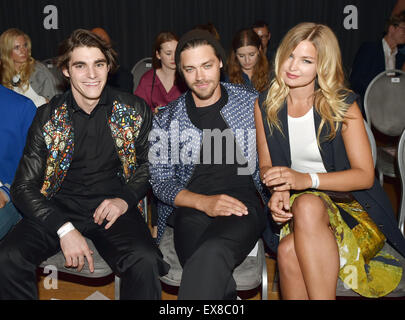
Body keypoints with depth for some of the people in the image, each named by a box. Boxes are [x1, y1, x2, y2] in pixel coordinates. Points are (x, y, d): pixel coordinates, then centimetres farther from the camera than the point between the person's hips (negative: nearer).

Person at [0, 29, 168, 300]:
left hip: (113, 207, -1)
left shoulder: (135, 110, 2)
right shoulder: (47, 117, 1)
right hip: (59, 209, 1)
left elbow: (149, 164, 14)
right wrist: (64, 228, -15)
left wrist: (125, 199, -6)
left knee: (145, 262, -31)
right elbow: (24, 187, 1)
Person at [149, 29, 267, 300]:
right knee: (207, 268, -32)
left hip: (244, 203, 0)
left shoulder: (252, 103, 12)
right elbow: (160, 181, 8)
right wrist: (204, 202, -9)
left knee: (211, 254, -35)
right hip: (191, 209, 1)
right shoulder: (167, 120, 12)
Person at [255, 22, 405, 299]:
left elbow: (365, 175, -8)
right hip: (296, 207, 2)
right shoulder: (265, 105, 3)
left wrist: (307, 179, -23)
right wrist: (279, 190, -14)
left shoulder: (342, 104, -7)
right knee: (288, 253, -32)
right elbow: (266, 166, 9)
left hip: (350, 204, -2)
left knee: (307, 206, -36)